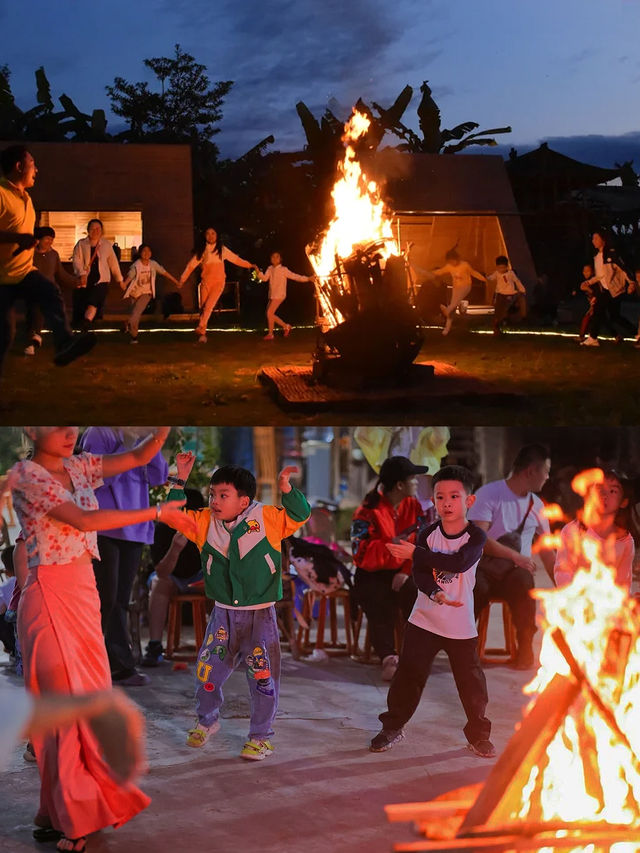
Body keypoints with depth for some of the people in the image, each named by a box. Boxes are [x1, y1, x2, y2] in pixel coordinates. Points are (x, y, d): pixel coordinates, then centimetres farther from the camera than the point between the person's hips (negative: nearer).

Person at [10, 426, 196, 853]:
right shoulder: (26, 475, -13)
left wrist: (164, 430, -12)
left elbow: (139, 456, 10)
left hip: (85, 591, 8)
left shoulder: (78, 467, 9)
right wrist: (157, 513, -22)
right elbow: (84, 520, -23)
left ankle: (78, 805, 19)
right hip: (50, 595, -8)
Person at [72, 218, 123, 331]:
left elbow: (113, 263, 15)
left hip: (101, 279, -1)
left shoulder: (106, 244, 9)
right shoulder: (81, 244, 4)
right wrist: (81, 274, -22)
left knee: (94, 302, -23)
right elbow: (77, 260, -5)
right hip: (85, 280, 1)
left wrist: (119, 279, 18)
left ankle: (87, 321, -38)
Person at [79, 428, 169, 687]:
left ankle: (119, 666, 11)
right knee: (105, 598, -7)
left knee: (120, 599, 8)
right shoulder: (100, 434, -5)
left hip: (133, 530, 7)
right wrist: (127, 450, -17)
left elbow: (158, 477, 6)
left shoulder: (139, 440, 15)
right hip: (104, 528, -7)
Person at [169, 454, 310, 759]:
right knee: (207, 671, 7)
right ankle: (206, 721, 34)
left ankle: (260, 737, 17)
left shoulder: (266, 519, -7)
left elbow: (299, 515, -9)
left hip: (260, 616, -3)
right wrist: (182, 478, -6)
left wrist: (285, 487, -24)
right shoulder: (205, 522, 1)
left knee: (263, 677, 1)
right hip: (223, 614, 3)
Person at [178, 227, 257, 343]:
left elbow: (236, 259, 14)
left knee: (209, 305, -21)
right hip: (205, 282, 1)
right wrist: (182, 279, -2)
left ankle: (200, 328, -20)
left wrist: (249, 265, 11)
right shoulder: (201, 251, 7)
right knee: (203, 308, -1)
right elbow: (191, 265, 5)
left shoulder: (222, 250, 7)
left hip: (218, 282, -1)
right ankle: (202, 334, 4)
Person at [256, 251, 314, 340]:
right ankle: (286, 326, 21)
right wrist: (258, 271, -18)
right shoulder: (270, 269, 10)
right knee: (270, 314, 7)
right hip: (272, 295, 7)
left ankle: (270, 334, -3)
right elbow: (264, 278, -2)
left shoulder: (283, 270, -5)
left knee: (269, 313, -14)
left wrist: (308, 278, -15)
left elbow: (295, 276, -7)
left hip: (279, 295, -7)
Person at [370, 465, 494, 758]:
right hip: (424, 619, 2)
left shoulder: (476, 536, -8)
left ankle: (478, 733, 23)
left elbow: (459, 562, -25)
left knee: (471, 681, 4)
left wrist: (416, 553, -23)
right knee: (408, 674, 5)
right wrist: (436, 593, -32)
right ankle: (394, 726, 22)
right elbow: (420, 573, -11)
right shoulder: (428, 534, -1)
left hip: (461, 625, -2)